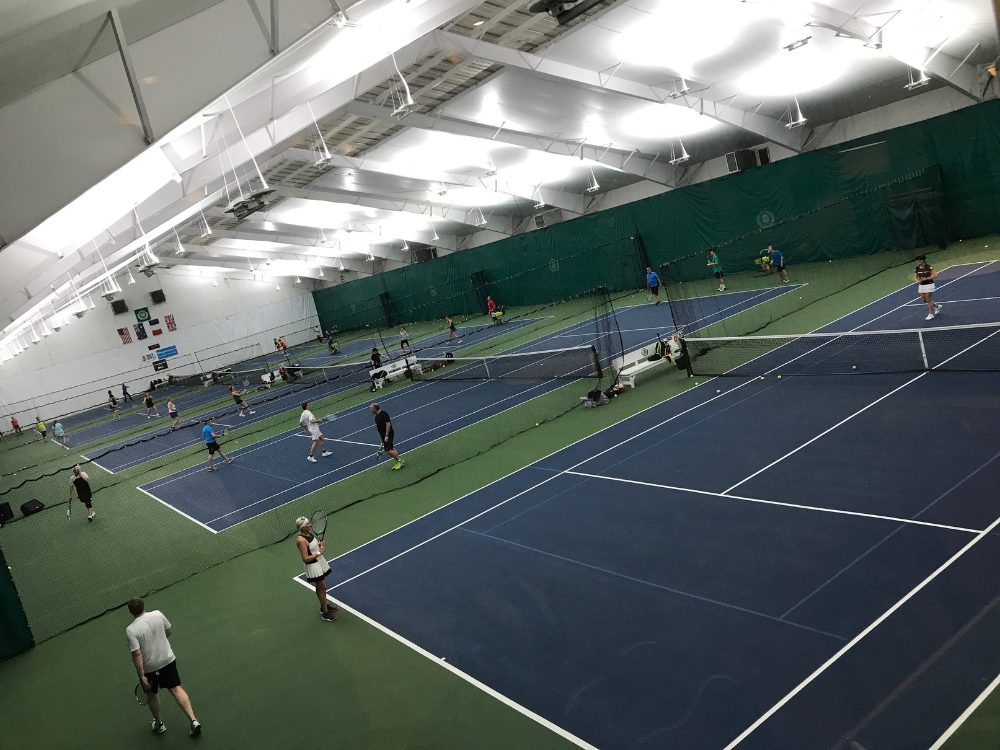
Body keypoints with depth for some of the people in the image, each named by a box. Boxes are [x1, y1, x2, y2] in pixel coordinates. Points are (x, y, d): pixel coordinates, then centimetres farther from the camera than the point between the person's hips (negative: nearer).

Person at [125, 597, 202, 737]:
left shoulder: (131, 630, -22)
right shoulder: (158, 614, -10)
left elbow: (137, 654, -24)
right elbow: (168, 632, 5)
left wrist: (141, 676, -18)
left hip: (149, 667, -3)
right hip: (168, 659, 3)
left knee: (152, 695, 21)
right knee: (176, 689, 11)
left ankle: (159, 724, 40)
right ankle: (193, 720, 4)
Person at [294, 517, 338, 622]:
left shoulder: (309, 532, -1)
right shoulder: (301, 540, -27)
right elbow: (305, 559, -25)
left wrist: (320, 544, -2)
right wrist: (319, 552, -21)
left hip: (320, 561, 8)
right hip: (313, 566, -8)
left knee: (322, 586, 21)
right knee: (322, 587, 2)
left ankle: (325, 604, 40)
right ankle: (325, 612, 16)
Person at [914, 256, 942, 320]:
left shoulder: (928, 267, -16)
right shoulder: (917, 268, -1)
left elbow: (935, 275, -17)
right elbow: (915, 278, 4)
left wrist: (926, 278, -25)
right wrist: (917, 280, -18)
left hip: (929, 285, -6)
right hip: (921, 285, 6)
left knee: (929, 300, -5)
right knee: (924, 300, 13)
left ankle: (931, 314, 7)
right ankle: (937, 306, 38)